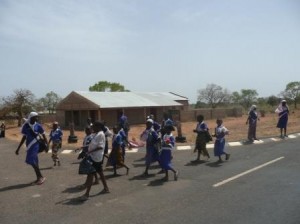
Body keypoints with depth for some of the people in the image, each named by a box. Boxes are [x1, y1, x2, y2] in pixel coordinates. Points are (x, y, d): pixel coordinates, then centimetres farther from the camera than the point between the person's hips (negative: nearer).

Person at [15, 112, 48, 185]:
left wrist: (46, 145, -4)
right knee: (34, 161, 8)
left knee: (31, 160, -13)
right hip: (29, 146, 4)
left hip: (35, 145, -4)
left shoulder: (38, 126, -4)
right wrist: (18, 148, 14)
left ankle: (41, 177, -4)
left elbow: (44, 136, 3)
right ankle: (39, 178, 18)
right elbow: (24, 137, 13)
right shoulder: (26, 126, 4)